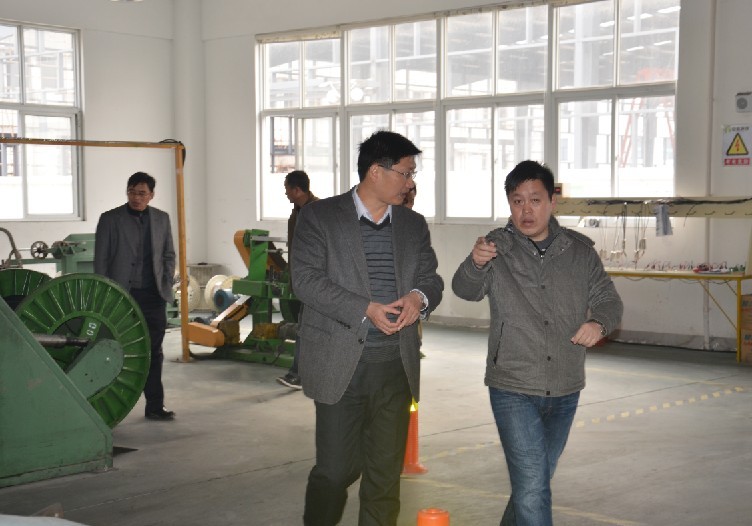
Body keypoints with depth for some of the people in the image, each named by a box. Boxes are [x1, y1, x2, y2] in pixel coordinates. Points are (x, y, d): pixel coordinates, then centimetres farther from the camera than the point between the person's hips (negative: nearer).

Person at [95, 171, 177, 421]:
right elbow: (100, 260, 0)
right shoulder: (110, 219, 0)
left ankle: (155, 406, 12)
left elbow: (168, 255, 16)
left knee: (153, 353, 5)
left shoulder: (161, 219, 10)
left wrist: (167, 284, 4)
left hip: (153, 296, 3)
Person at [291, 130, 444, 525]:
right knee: (335, 470, -1)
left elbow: (431, 278, 12)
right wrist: (366, 309, -19)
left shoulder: (414, 225, 14)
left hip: (397, 364, 4)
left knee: (387, 471, 8)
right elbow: (305, 278, -9)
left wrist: (418, 297, -13)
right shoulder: (320, 216, 0)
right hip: (340, 363, -4)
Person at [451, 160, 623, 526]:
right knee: (533, 486, -11)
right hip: (513, 389, -4)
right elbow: (465, 289, -19)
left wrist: (599, 322, -16)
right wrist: (476, 263, -42)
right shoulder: (497, 248, -5)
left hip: (564, 390, 4)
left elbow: (608, 299, 7)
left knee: (536, 481, 20)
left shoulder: (579, 250, 3)